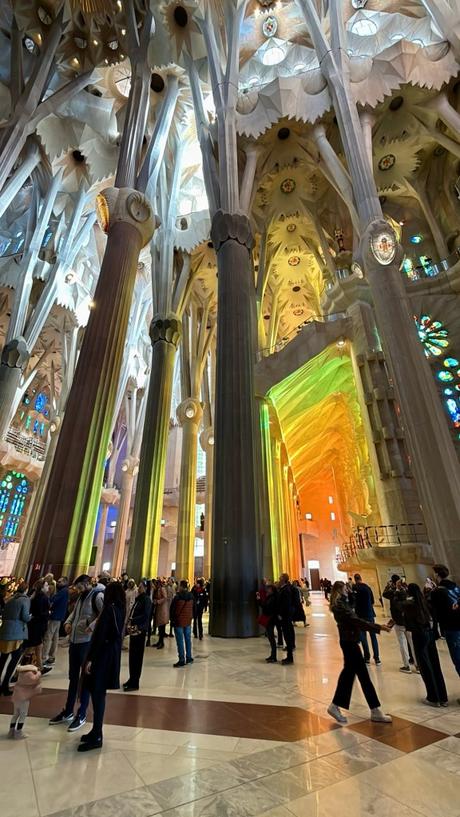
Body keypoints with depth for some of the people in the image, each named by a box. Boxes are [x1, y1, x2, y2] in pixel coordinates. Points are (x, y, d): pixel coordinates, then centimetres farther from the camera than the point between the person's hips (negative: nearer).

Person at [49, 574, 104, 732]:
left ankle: (81, 715, 22)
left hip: (87, 642, -8)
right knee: (73, 677, 21)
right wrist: (68, 622, 5)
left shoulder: (98, 596, -18)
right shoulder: (81, 596, 10)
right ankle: (68, 712, 37)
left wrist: (92, 627, -31)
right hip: (74, 640, 8)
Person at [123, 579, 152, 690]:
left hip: (140, 630, -7)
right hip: (133, 629, 7)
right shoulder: (138, 598, 12)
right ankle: (131, 679, 28)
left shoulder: (146, 599, -12)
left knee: (137, 656, 1)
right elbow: (133, 613, 13)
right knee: (132, 656, 15)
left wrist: (132, 621, -19)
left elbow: (146, 615, -21)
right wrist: (129, 623, -4)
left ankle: (135, 683, 12)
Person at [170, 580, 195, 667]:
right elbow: (194, 608, 10)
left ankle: (182, 660, 8)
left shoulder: (177, 597, -19)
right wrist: (192, 617, 19)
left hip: (179, 621, -5)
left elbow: (172, 609, -11)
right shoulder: (191, 596, 0)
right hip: (188, 621, 6)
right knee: (188, 639, 15)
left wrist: (172, 619, 4)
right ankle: (189, 658, 24)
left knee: (180, 641, 3)